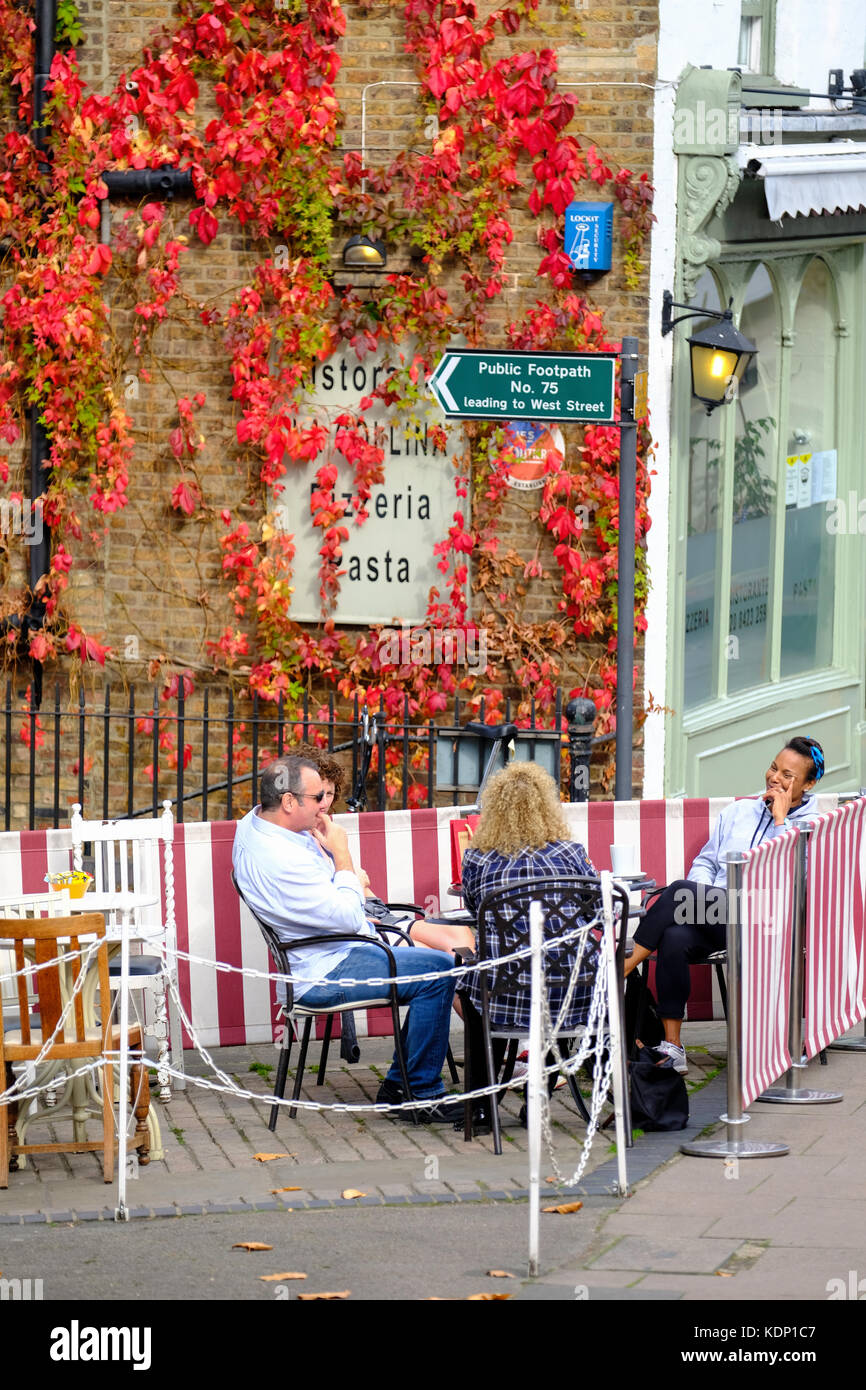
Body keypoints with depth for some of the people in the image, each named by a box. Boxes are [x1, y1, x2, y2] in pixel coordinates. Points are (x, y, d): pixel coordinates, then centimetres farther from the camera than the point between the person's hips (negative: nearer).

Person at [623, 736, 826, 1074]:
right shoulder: (739, 810, 24)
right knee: (675, 937, -32)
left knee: (680, 892, -29)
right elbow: (706, 860, 24)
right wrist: (700, 893, 2)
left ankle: (624, 966, -18)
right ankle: (672, 1048, -29)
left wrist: (780, 818, -5)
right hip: (714, 916, 4)